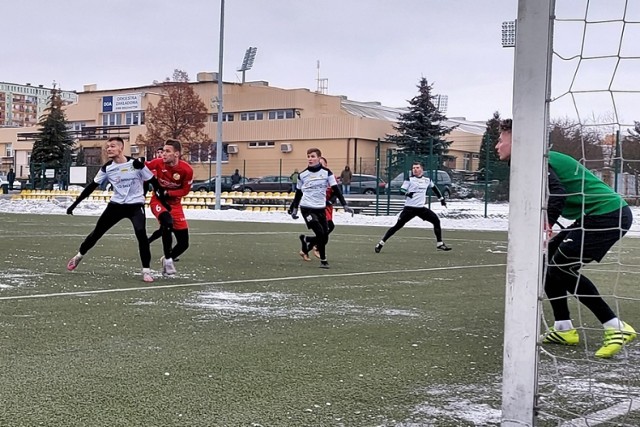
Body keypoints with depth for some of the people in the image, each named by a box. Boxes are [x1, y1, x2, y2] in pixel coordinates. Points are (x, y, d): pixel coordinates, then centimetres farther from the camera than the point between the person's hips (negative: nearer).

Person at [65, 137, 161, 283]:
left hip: (136, 205, -3)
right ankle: (79, 255, 36)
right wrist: (75, 204, 3)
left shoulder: (136, 163, -13)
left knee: (141, 234, -24)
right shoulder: (107, 168, -4)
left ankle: (146, 270, -13)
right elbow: (92, 187, 4)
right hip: (116, 205, 3)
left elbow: (153, 182, -5)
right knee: (97, 232, 10)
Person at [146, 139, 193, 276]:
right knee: (167, 222, -35)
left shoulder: (186, 170, -18)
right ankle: (168, 260, -18)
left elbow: (185, 190, -8)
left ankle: (167, 259, 31)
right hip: (158, 201, -2)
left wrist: (168, 193, -19)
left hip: (174, 204, 2)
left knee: (184, 243, 0)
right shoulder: (157, 163, -16)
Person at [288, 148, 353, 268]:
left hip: (320, 209, 2)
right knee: (320, 234, -16)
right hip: (307, 208, -2)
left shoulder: (326, 173, -1)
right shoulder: (302, 175, 1)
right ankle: (323, 260, 0)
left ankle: (305, 240, 33)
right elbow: (298, 193, 13)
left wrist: (345, 205, -10)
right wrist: (294, 209, 11)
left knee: (324, 237, 2)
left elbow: (336, 190, -3)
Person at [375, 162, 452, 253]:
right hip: (409, 208, -4)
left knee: (436, 221, -1)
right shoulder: (409, 179, -2)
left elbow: (434, 188, 28)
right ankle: (381, 243, -1)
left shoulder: (427, 180, 10)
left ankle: (440, 244, 11)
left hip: (421, 208, 4)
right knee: (398, 226, -7)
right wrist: (407, 193, -30)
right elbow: (401, 190, -9)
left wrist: (441, 198, 29)